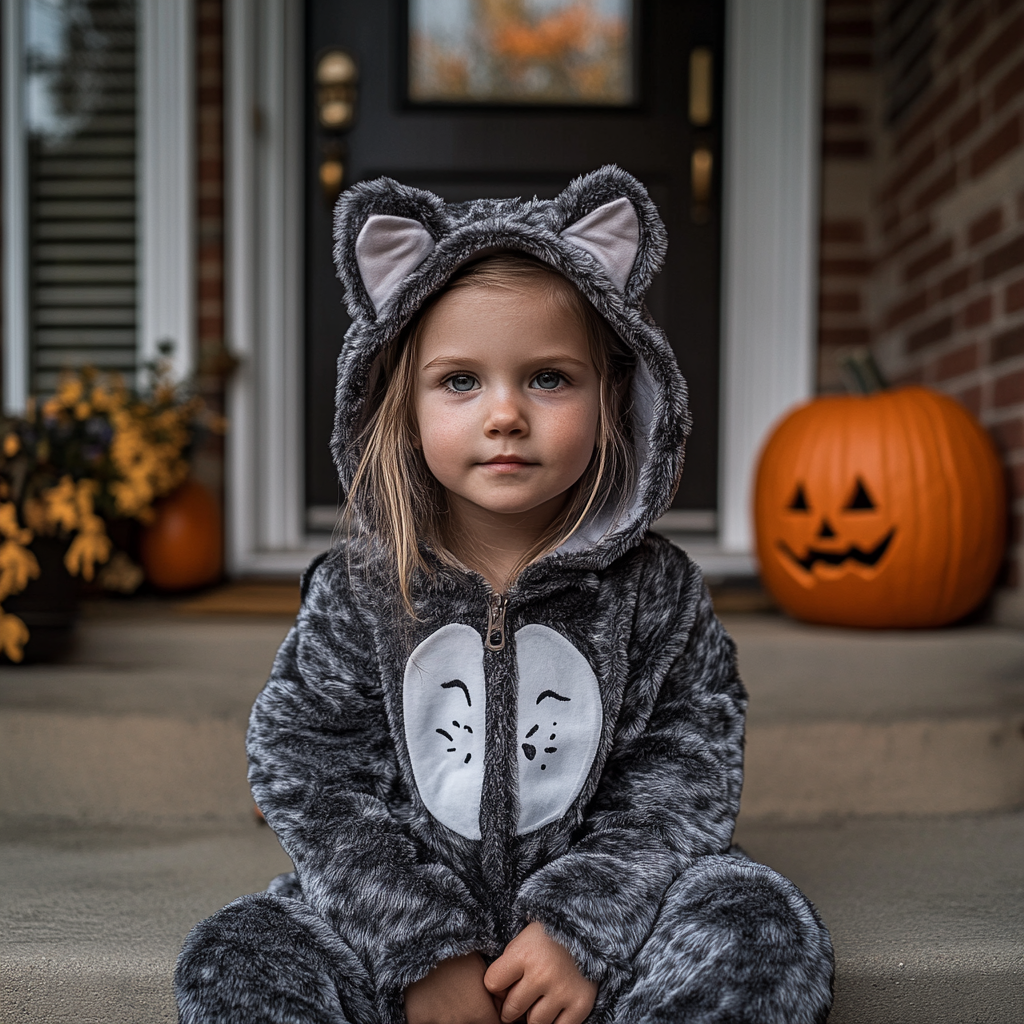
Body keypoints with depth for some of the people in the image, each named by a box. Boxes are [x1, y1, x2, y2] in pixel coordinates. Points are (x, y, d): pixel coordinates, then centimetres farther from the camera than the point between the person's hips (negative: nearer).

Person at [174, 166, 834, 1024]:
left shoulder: (655, 589, -8)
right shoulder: (357, 591, -7)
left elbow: (689, 770, -8)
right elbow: (307, 770, -7)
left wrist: (583, 928, -19)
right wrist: (422, 949, -15)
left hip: (596, 909, 0)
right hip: (393, 913, 1)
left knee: (765, 925, -23)